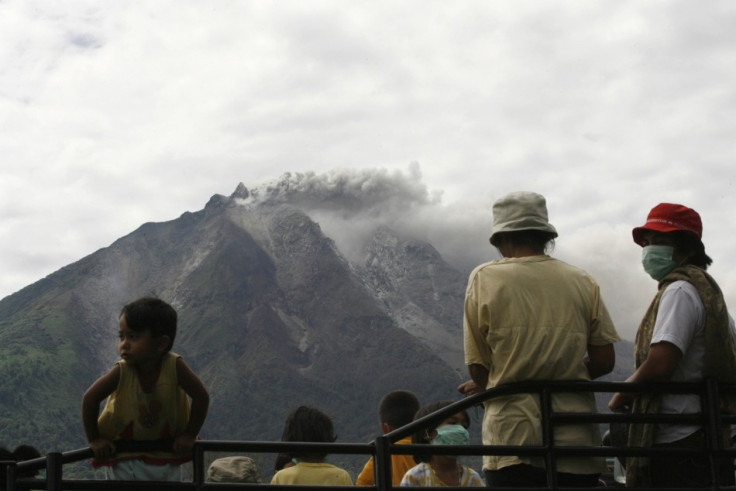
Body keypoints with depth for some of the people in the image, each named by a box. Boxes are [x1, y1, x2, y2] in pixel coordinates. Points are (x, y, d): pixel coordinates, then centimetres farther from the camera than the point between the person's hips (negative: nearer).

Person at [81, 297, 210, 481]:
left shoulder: (174, 366, -28)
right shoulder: (122, 371, -26)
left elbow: (201, 397, -21)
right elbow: (90, 398, -19)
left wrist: (189, 435, -15)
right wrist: (94, 439, -15)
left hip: (165, 453, 1)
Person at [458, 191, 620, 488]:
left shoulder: (485, 278, -1)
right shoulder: (582, 281, 7)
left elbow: (477, 365, 0)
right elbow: (604, 361, 6)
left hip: (513, 441, -2)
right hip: (576, 441, 3)